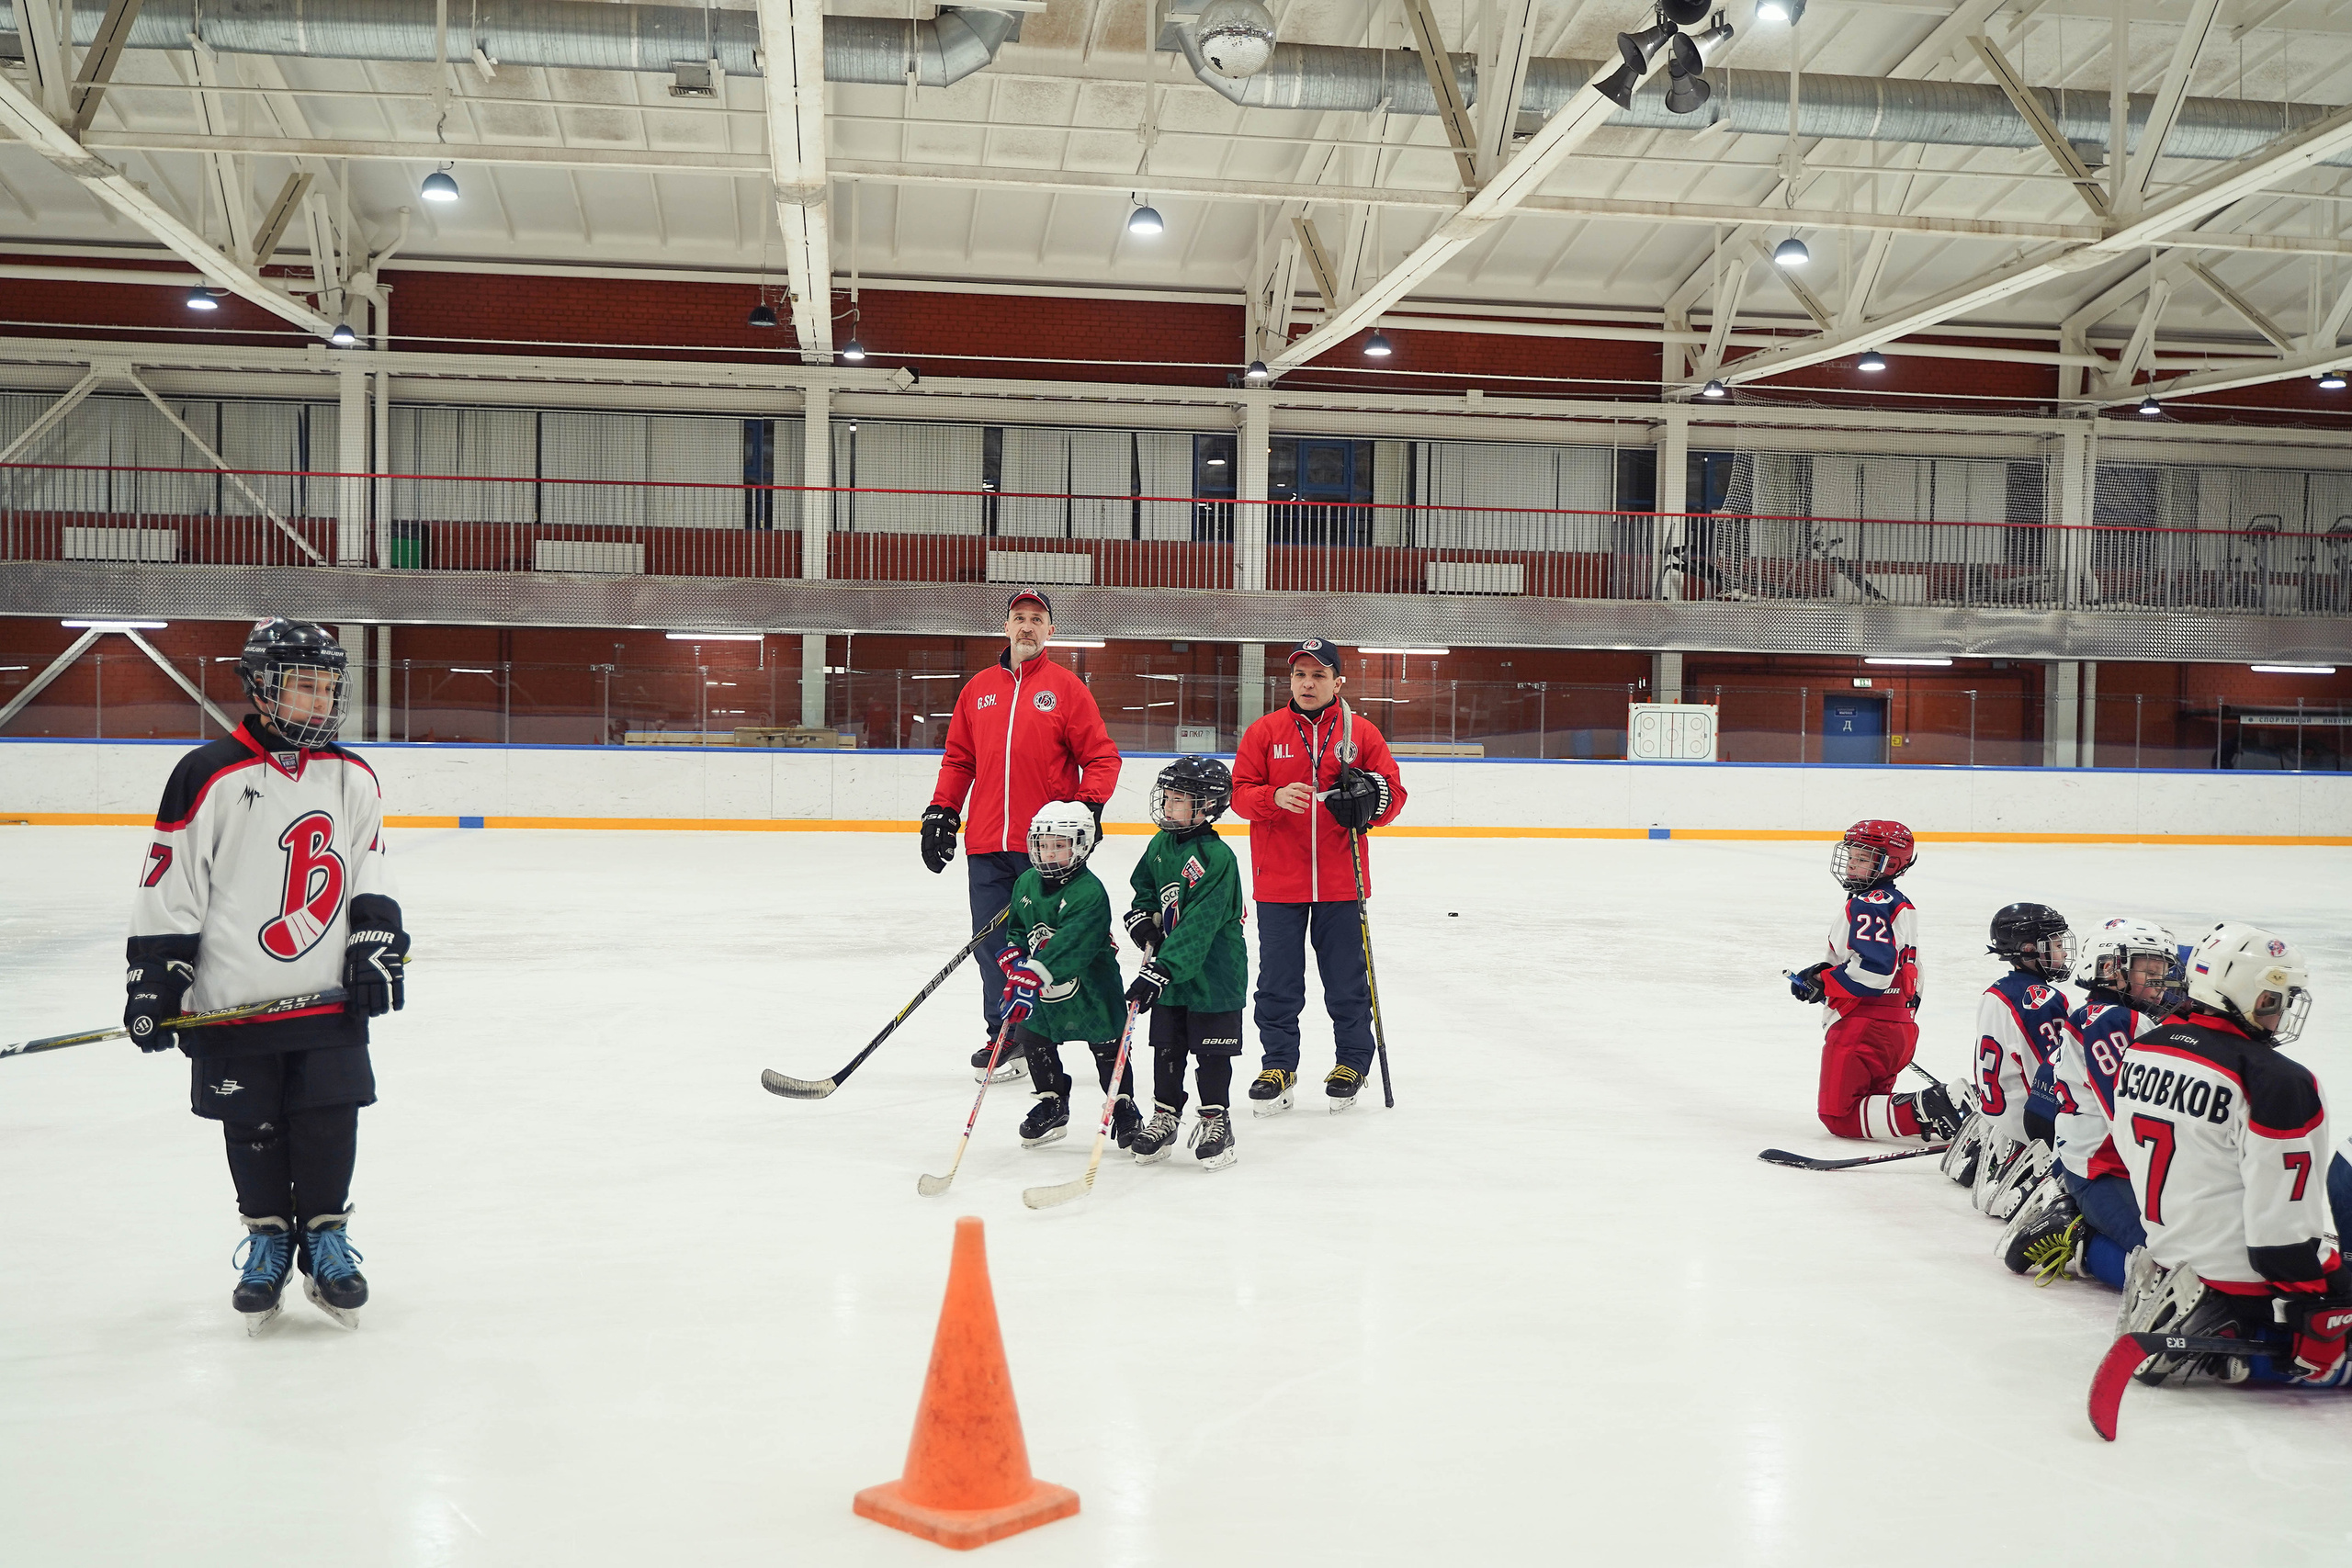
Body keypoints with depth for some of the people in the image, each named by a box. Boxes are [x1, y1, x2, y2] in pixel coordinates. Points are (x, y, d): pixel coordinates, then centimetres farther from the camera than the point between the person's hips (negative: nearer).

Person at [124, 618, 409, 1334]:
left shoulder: (354, 779, 5)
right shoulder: (210, 776, -9)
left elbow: (370, 878, 13)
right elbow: (168, 890, -6)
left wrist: (376, 951, 3)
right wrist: (154, 981, -7)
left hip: (329, 1001, 3)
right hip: (233, 1003, -2)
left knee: (329, 1125, 4)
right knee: (253, 1132, 9)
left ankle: (325, 1234, 22)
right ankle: (267, 1238, 27)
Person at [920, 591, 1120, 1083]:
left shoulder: (1067, 687, 3)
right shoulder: (978, 689, 14)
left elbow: (1101, 756, 1)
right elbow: (958, 759, 18)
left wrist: (1087, 807, -12)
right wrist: (941, 812, 9)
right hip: (987, 843, 4)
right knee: (991, 942, 3)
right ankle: (1003, 1034, 14)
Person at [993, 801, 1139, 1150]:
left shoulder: (1090, 892, -23)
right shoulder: (1026, 884, 1)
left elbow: (1068, 944, -32)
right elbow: (1017, 928, 14)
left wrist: (1031, 978, -39)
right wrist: (1014, 958, -7)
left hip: (1088, 983, -6)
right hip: (1041, 989, 6)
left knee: (1107, 1046, 3)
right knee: (1031, 1038, 6)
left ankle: (1123, 1106, 23)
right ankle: (1051, 1103, 25)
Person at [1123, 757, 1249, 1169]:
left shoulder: (1216, 857, -22)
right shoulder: (1161, 844, 3)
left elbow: (1197, 927, -28)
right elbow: (1145, 886, 23)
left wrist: (1159, 971, -33)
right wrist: (1142, 917, 1)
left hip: (1213, 972, -7)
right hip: (1168, 970, 7)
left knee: (1211, 1052, 4)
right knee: (1166, 1047, 14)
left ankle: (1215, 1123, 18)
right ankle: (1164, 1117, 27)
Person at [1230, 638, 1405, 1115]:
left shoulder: (1361, 733, 4)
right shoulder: (1263, 732, 4)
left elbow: (1394, 792, 5)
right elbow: (1239, 792, 1)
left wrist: (1372, 797, -18)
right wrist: (1274, 798, -19)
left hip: (1341, 881, 0)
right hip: (1278, 879, 0)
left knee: (1347, 981, 7)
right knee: (1278, 981, 5)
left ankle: (1352, 1061, 21)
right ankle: (1278, 1063, 18)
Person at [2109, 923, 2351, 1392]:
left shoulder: (2141, 1051, 2)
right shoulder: (2278, 1083, -22)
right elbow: (2283, 1224, -23)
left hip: (2168, 1252, 8)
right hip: (2243, 1280, -8)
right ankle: (2202, 1348, -9)